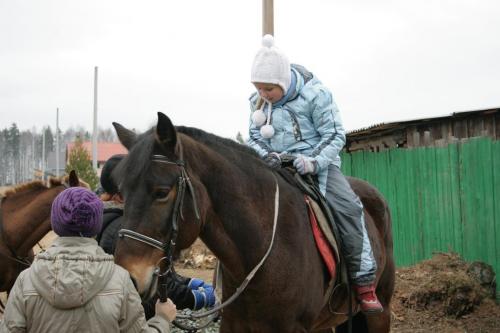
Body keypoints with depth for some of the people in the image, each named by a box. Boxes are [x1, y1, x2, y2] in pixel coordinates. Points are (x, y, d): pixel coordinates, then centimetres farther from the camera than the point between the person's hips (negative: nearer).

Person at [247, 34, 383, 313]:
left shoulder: (315, 94, -10)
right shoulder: (258, 102, 3)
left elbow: (335, 135, -10)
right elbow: (255, 137, 8)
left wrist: (314, 161, -26)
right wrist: (266, 155, -16)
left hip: (318, 162, -4)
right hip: (277, 166, 4)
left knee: (348, 207, -24)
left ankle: (364, 283, -17)